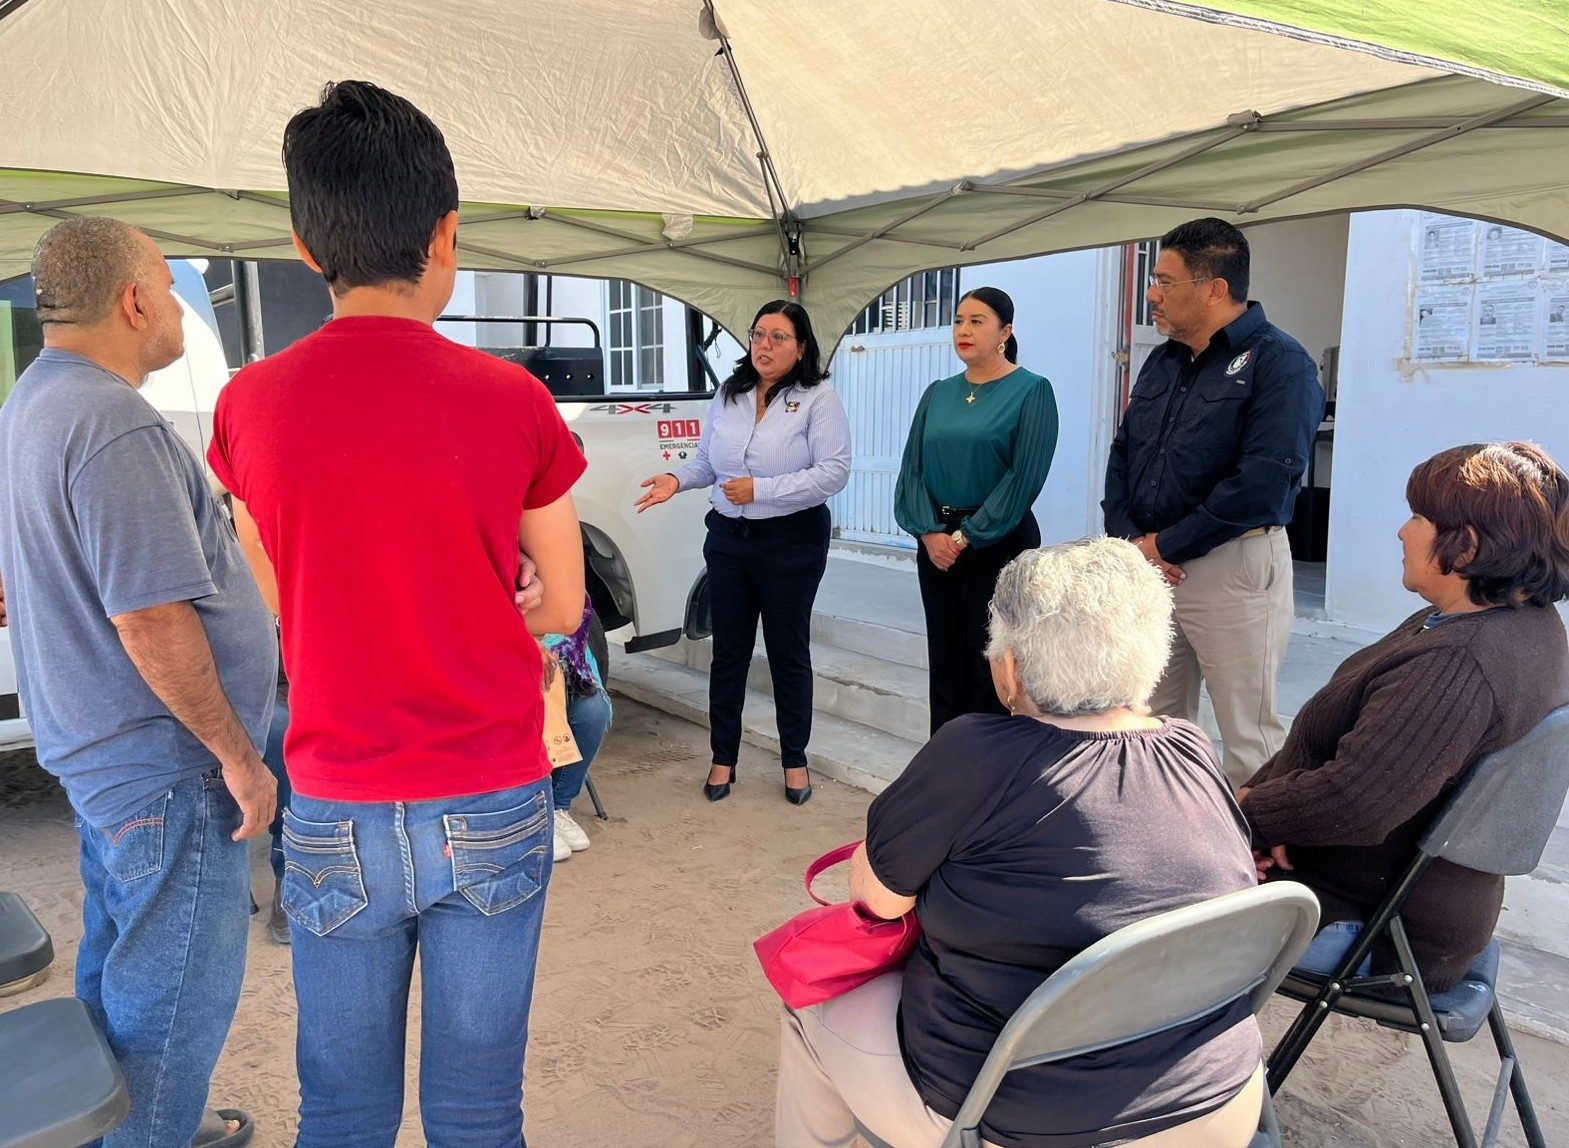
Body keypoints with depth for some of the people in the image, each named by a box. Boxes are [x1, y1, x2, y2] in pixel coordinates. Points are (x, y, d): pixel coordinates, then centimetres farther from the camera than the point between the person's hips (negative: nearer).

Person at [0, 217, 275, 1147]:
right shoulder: (116, 425, -23)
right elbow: (150, 619, -28)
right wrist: (237, 754, -19)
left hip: (97, 747, 11)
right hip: (167, 763, -11)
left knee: (120, 966, 24)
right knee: (174, 990, 4)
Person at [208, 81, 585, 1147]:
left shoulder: (249, 404, -5)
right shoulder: (513, 400, -11)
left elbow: (286, 610, 8)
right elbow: (564, 607, 0)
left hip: (335, 818, 2)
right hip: (492, 810, -1)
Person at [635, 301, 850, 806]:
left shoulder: (818, 400, -9)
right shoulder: (728, 396, 7)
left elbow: (833, 472, -18)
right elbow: (707, 461, 15)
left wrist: (760, 489, -20)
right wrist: (678, 480, -5)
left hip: (791, 542, -4)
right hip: (728, 538, 4)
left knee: (788, 652, 7)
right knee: (728, 650, 9)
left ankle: (794, 760, 23)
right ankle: (723, 759, 22)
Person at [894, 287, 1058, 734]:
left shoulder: (1031, 391, -5)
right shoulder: (937, 394, 11)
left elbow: (1024, 476, -13)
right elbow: (912, 467, 6)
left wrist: (967, 537, -14)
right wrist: (930, 532, -8)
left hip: (999, 543, -5)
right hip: (937, 542, 5)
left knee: (990, 665, 0)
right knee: (945, 662, 10)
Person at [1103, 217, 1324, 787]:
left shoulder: (1278, 362, -9)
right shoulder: (1162, 361, 14)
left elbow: (1264, 482, -20)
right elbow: (1122, 456, 15)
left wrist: (1166, 545, -14)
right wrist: (1128, 539, -2)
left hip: (1233, 566, -7)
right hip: (1150, 567, 7)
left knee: (1248, 735, 0)